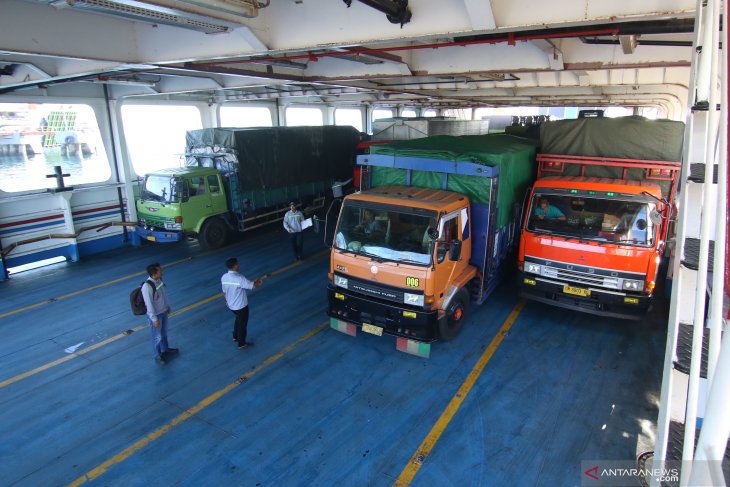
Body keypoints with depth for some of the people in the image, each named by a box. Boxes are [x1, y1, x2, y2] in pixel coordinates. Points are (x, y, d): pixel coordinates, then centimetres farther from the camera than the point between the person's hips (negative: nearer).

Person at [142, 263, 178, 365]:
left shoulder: (159, 280, -8)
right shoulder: (147, 286, -32)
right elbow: (149, 304, -26)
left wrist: (168, 306, 18)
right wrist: (154, 319, -21)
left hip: (164, 311, 7)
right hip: (155, 315, -7)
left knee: (164, 332, 27)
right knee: (157, 337, 12)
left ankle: (165, 348, 51)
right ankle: (158, 356, 34)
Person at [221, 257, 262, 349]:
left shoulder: (223, 277, -9)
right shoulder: (239, 278, -30)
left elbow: (224, 291, 4)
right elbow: (253, 286, -23)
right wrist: (258, 282, 0)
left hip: (231, 305, 7)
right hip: (241, 306, -7)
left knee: (238, 320, 32)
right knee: (243, 324, 14)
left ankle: (235, 337, 49)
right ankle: (242, 344, 30)